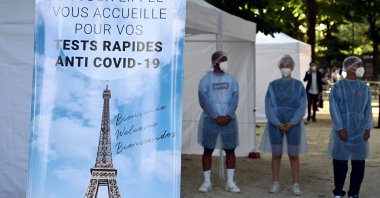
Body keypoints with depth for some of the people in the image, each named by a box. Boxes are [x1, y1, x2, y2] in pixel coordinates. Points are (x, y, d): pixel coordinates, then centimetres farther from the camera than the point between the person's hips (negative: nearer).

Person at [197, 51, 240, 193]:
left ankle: (230, 182, 10)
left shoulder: (231, 79, 8)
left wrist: (228, 116, -14)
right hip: (210, 120, -2)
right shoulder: (206, 80, 0)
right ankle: (207, 182, 10)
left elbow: (234, 99, 0)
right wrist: (217, 117, -16)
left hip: (229, 120, 3)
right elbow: (204, 100, -9)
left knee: (230, 150, 3)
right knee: (208, 150, 1)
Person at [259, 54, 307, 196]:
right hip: (275, 124, 1)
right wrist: (278, 124, -12)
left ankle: (296, 185, 8)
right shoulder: (273, 85, 4)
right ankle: (275, 184, 15)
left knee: (294, 156, 1)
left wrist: (291, 123, -13)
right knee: (276, 155, 6)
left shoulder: (298, 85, 3)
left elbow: (302, 107, -3)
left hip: (293, 125, -1)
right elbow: (269, 107, -1)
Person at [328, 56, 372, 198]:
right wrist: (340, 129, -13)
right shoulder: (338, 87, -2)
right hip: (343, 130, -3)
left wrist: (368, 129, 0)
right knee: (340, 161, 2)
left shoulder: (364, 88, 9)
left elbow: (368, 109, 9)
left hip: (360, 131, 3)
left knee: (359, 163, 4)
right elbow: (334, 109, -6)